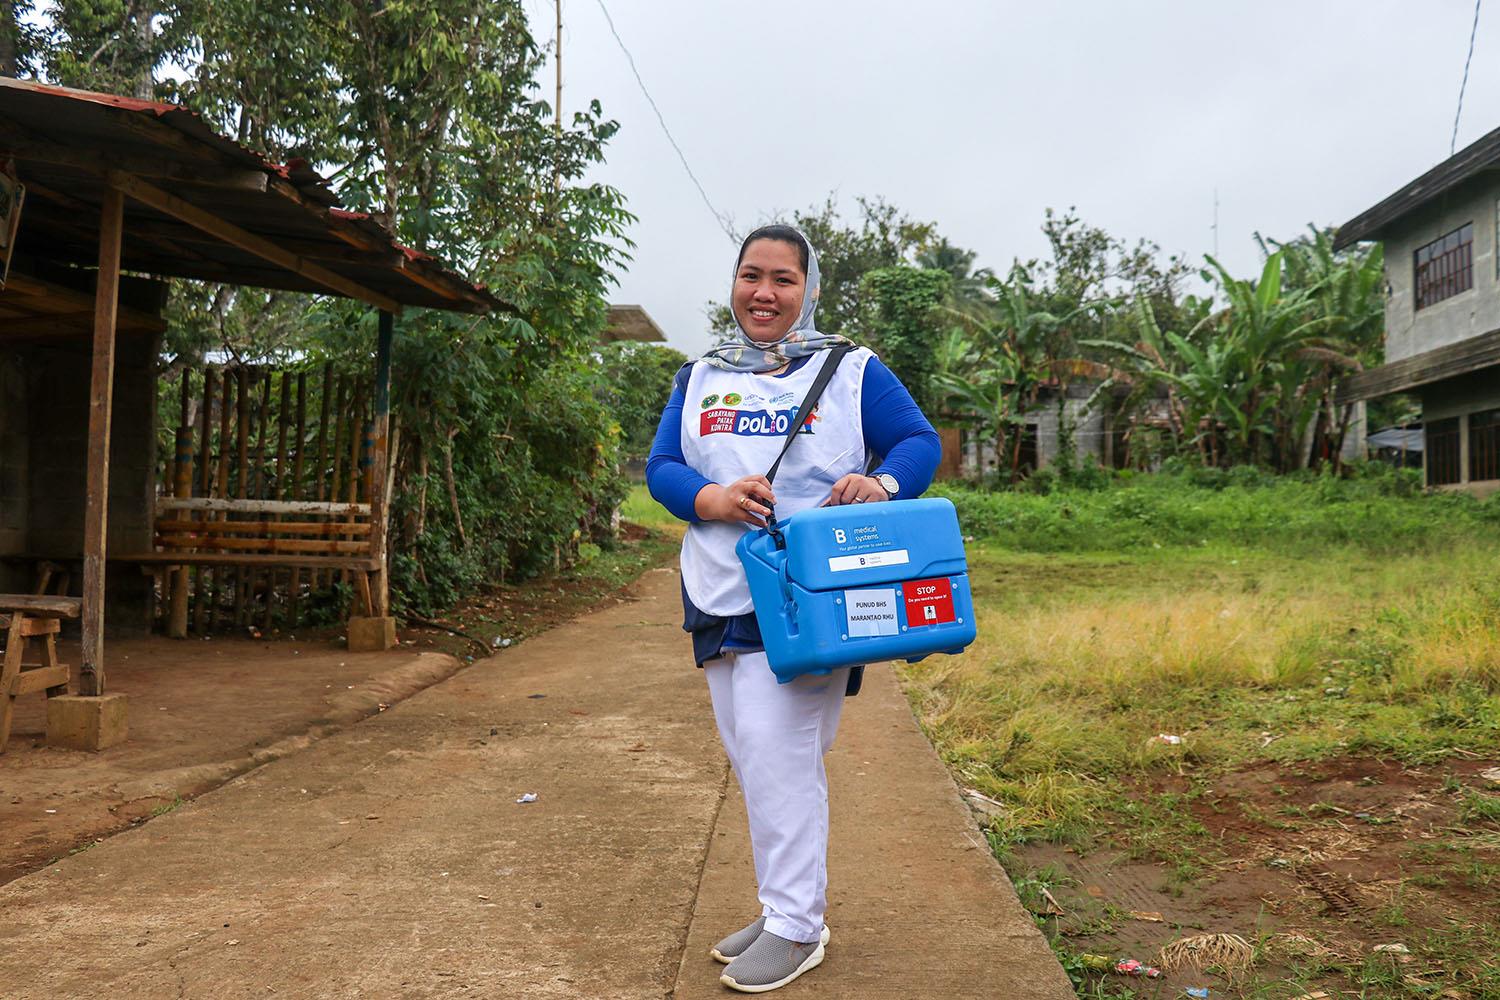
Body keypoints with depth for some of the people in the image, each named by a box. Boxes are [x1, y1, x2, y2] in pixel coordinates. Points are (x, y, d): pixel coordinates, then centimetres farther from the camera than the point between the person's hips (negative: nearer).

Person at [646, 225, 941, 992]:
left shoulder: (853, 372, 3)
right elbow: (660, 467, 6)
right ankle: (786, 907, 27)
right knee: (753, 758, 12)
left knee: (777, 752, -11)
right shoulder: (699, 379, 13)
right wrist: (712, 499, -15)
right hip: (721, 602, 5)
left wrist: (883, 481, -22)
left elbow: (921, 442, 0)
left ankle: (796, 926, 4)